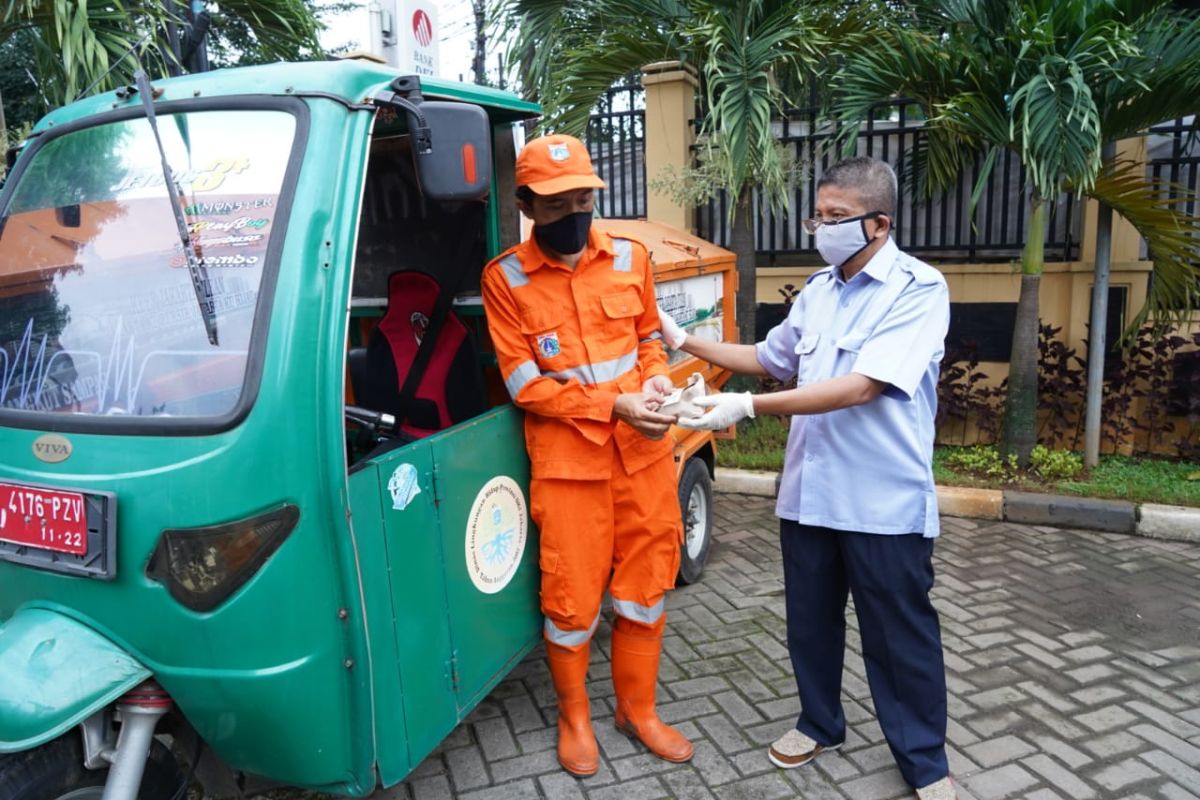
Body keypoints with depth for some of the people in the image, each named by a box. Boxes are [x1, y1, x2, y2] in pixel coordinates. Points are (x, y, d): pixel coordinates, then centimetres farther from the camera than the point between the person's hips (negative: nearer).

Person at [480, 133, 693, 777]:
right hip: (567, 461, -3)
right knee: (572, 602, 6)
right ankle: (573, 716, 33)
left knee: (644, 591, 13)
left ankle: (637, 710, 35)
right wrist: (615, 405, -19)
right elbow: (526, 386, -10)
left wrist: (657, 380, -8)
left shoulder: (630, 258, 4)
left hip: (644, 453, 4)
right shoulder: (505, 278, -6)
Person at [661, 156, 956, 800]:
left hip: (884, 501, -6)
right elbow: (770, 358, 22)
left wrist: (748, 406, -27)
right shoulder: (817, 289, 9)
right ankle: (820, 723, 41)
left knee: (900, 637, 9)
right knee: (810, 622, 19)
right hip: (808, 492, 6)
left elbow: (861, 386, -25)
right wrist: (684, 341, 15)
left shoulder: (919, 289, -13)